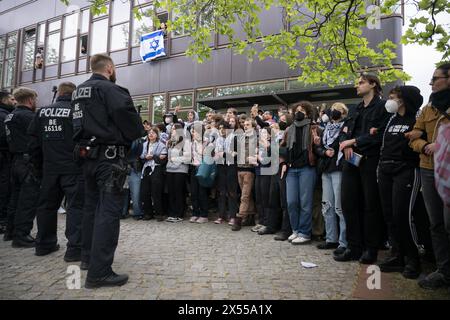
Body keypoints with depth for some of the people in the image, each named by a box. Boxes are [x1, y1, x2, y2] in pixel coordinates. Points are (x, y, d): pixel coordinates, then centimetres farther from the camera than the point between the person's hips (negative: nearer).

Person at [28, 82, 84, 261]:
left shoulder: (42, 112, 8)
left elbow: (34, 142, 10)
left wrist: (39, 165, 18)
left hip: (50, 168, 6)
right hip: (73, 168, -5)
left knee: (47, 205, 17)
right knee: (76, 206, -2)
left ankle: (44, 244, 28)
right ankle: (75, 248, -3)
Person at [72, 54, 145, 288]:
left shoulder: (79, 91, 15)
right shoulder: (109, 89, -11)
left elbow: (82, 123, 18)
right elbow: (127, 115, -21)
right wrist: (138, 133, -4)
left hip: (88, 155, 9)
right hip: (108, 156, -9)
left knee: (92, 206, 17)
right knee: (109, 210, -7)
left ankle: (88, 257, 30)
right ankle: (99, 272, -6)